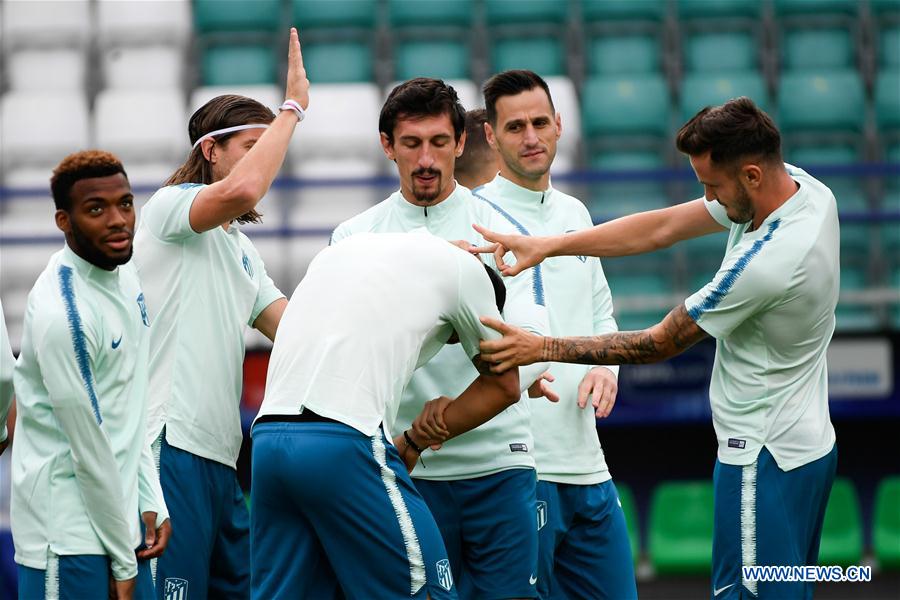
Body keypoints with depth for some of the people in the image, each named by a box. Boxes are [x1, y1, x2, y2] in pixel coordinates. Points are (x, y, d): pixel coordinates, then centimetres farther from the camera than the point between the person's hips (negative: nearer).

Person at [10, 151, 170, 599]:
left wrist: (151, 502, 7)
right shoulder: (62, 313, -20)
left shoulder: (124, 275, 6)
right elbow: (90, 451, -16)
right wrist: (123, 562, -11)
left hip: (120, 516, 8)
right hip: (71, 539, -8)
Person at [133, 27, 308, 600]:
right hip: (170, 446, -10)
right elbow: (242, 190, -24)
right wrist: (293, 107, -12)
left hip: (217, 455, 10)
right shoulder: (169, 206, -3)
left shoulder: (241, 249, 26)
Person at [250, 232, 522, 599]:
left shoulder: (338, 251, 29)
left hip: (266, 436, 6)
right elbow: (503, 385, 18)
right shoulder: (464, 268, 11)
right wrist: (416, 442, 22)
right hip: (343, 442, -6)